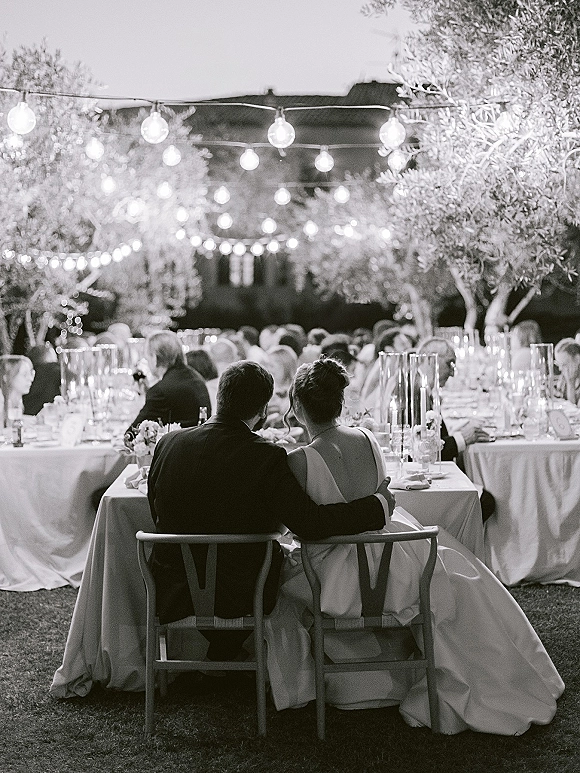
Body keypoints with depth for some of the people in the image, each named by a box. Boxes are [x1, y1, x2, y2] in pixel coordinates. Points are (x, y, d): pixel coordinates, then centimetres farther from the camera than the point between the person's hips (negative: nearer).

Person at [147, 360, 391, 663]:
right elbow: (310, 524, -25)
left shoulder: (168, 443, -7)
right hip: (239, 598, -4)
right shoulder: (267, 458, -21)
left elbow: (157, 515, 6)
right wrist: (379, 503, -13)